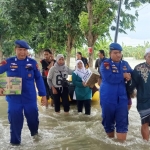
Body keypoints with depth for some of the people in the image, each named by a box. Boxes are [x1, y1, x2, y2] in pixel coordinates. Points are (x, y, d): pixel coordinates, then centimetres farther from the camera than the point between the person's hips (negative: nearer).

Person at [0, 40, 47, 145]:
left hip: (30, 97, 1)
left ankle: (34, 132, 50)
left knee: (33, 116, 17)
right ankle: (15, 141, 29)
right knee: (15, 119, 7)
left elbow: (39, 79, 0)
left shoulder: (32, 63, -5)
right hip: (14, 98, 0)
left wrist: (43, 94, 1)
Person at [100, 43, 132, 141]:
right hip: (108, 98, -3)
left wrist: (129, 79, -10)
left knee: (123, 123, -2)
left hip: (122, 98, 3)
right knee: (108, 121, 12)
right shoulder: (105, 64, -9)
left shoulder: (125, 64, 8)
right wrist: (123, 75, -12)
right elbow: (109, 78, -23)